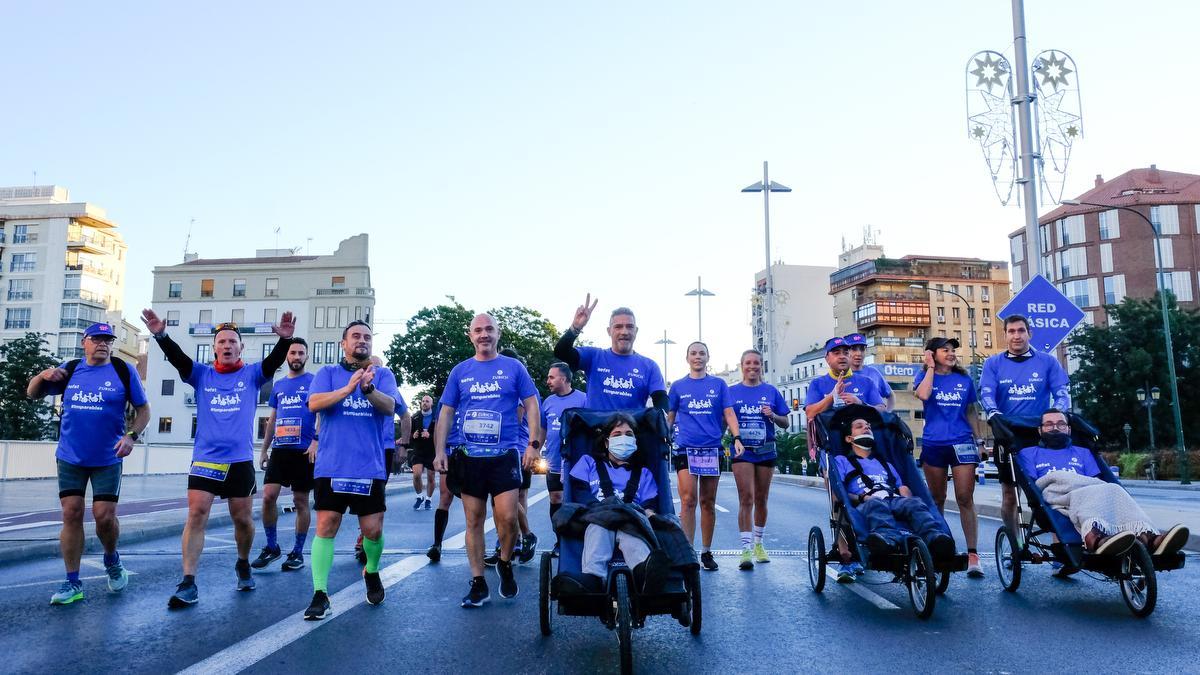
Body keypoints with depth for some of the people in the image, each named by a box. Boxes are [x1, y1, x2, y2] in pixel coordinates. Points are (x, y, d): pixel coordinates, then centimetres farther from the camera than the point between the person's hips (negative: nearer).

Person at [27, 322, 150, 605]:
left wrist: (131, 436, -15)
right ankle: (73, 583, 9)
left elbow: (143, 409, 1)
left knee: (104, 516, -5)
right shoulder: (69, 369, 4)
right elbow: (32, 393, 11)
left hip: (108, 458, -2)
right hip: (70, 457, 2)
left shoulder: (124, 371, -3)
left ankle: (111, 559, 25)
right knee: (71, 514, 0)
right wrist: (43, 375, -11)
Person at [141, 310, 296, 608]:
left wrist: (285, 339, -34)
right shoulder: (202, 374, 7)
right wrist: (161, 335, -28)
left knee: (243, 519, 7)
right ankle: (188, 584, -3)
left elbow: (274, 361, -14)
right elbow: (177, 358, -9)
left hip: (240, 461, 0)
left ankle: (243, 565, 33)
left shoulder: (252, 374, 4)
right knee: (196, 515, -8)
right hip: (205, 459, 1)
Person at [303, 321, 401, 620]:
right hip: (331, 467, 0)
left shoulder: (383, 375, 8)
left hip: (370, 468, 1)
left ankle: (372, 573, 32)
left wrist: (369, 389, -29)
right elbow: (314, 403, -10)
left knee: (373, 529, 3)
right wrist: (348, 388, -25)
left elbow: (390, 406, -9)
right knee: (326, 526, -4)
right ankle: (320, 594, 4)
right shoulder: (328, 373, 7)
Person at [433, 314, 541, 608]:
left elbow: (531, 406, 4)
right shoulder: (460, 371, 9)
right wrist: (439, 450, 2)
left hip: (505, 454, -2)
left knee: (507, 517, -11)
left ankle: (505, 564, 17)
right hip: (469, 457, 2)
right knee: (474, 521, 6)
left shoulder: (514, 367, 4)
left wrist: (533, 443, -6)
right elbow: (446, 413, 11)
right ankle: (478, 584, 16)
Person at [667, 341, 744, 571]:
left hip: (712, 449, 1)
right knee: (688, 500, -12)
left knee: (708, 503, 7)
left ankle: (707, 552, 18)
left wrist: (736, 437, -11)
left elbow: (729, 413, 3)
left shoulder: (719, 384, 8)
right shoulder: (678, 386, 9)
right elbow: (669, 418, 13)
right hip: (686, 449, -1)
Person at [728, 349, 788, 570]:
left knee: (761, 500, 11)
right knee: (746, 498, -11)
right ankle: (746, 550, -12)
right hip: (742, 451, -2)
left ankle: (758, 544, 27)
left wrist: (772, 415, -10)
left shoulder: (771, 391, 8)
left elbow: (785, 424, 9)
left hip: (766, 451, 2)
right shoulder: (731, 392, 5)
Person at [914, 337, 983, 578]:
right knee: (937, 499, 9)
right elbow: (923, 395, -18)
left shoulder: (965, 380, 11)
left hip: (962, 443, 0)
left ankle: (972, 554, -7)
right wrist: (931, 367, -7)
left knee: (965, 498, -7)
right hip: (933, 444, 0)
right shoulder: (925, 376, 6)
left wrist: (978, 441, 12)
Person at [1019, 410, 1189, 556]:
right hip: (1055, 501, -4)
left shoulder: (1083, 453, 35)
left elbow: (1096, 482, 18)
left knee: (1112, 490, -30)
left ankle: (1146, 536, -59)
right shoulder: (1028, 453, 25)